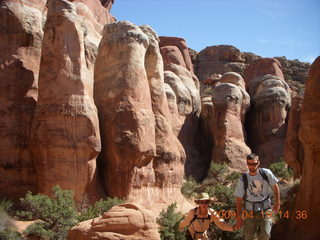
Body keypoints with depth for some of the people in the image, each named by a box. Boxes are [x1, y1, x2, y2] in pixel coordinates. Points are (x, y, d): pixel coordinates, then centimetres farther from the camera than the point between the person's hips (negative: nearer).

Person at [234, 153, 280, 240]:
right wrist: (239, 217, -1)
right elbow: (239, 199, -2)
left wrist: (277, 203, 4)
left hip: (265, 210, 0)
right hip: (250, 211, 0)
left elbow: (275, 187, 6)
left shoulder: (266, 173, -7)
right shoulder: (243, 180, -8)